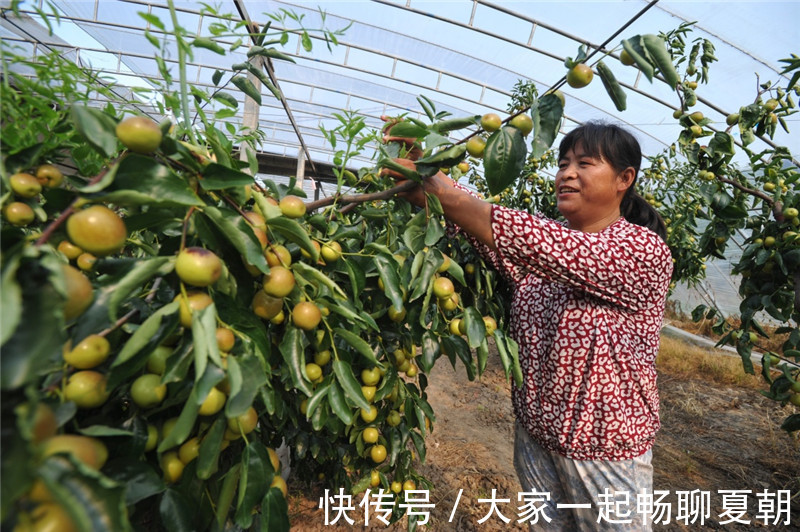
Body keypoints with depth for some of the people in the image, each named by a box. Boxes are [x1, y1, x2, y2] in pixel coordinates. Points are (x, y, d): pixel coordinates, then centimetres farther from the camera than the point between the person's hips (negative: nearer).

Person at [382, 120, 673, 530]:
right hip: (534, 434, 5)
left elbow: (536, 243, -33)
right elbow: (486, 236, -14)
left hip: (603, 448, -4)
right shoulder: (550, 237, 2)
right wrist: (426, 173, -27)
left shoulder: (645, 250, -17)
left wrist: (440, 192, -37)